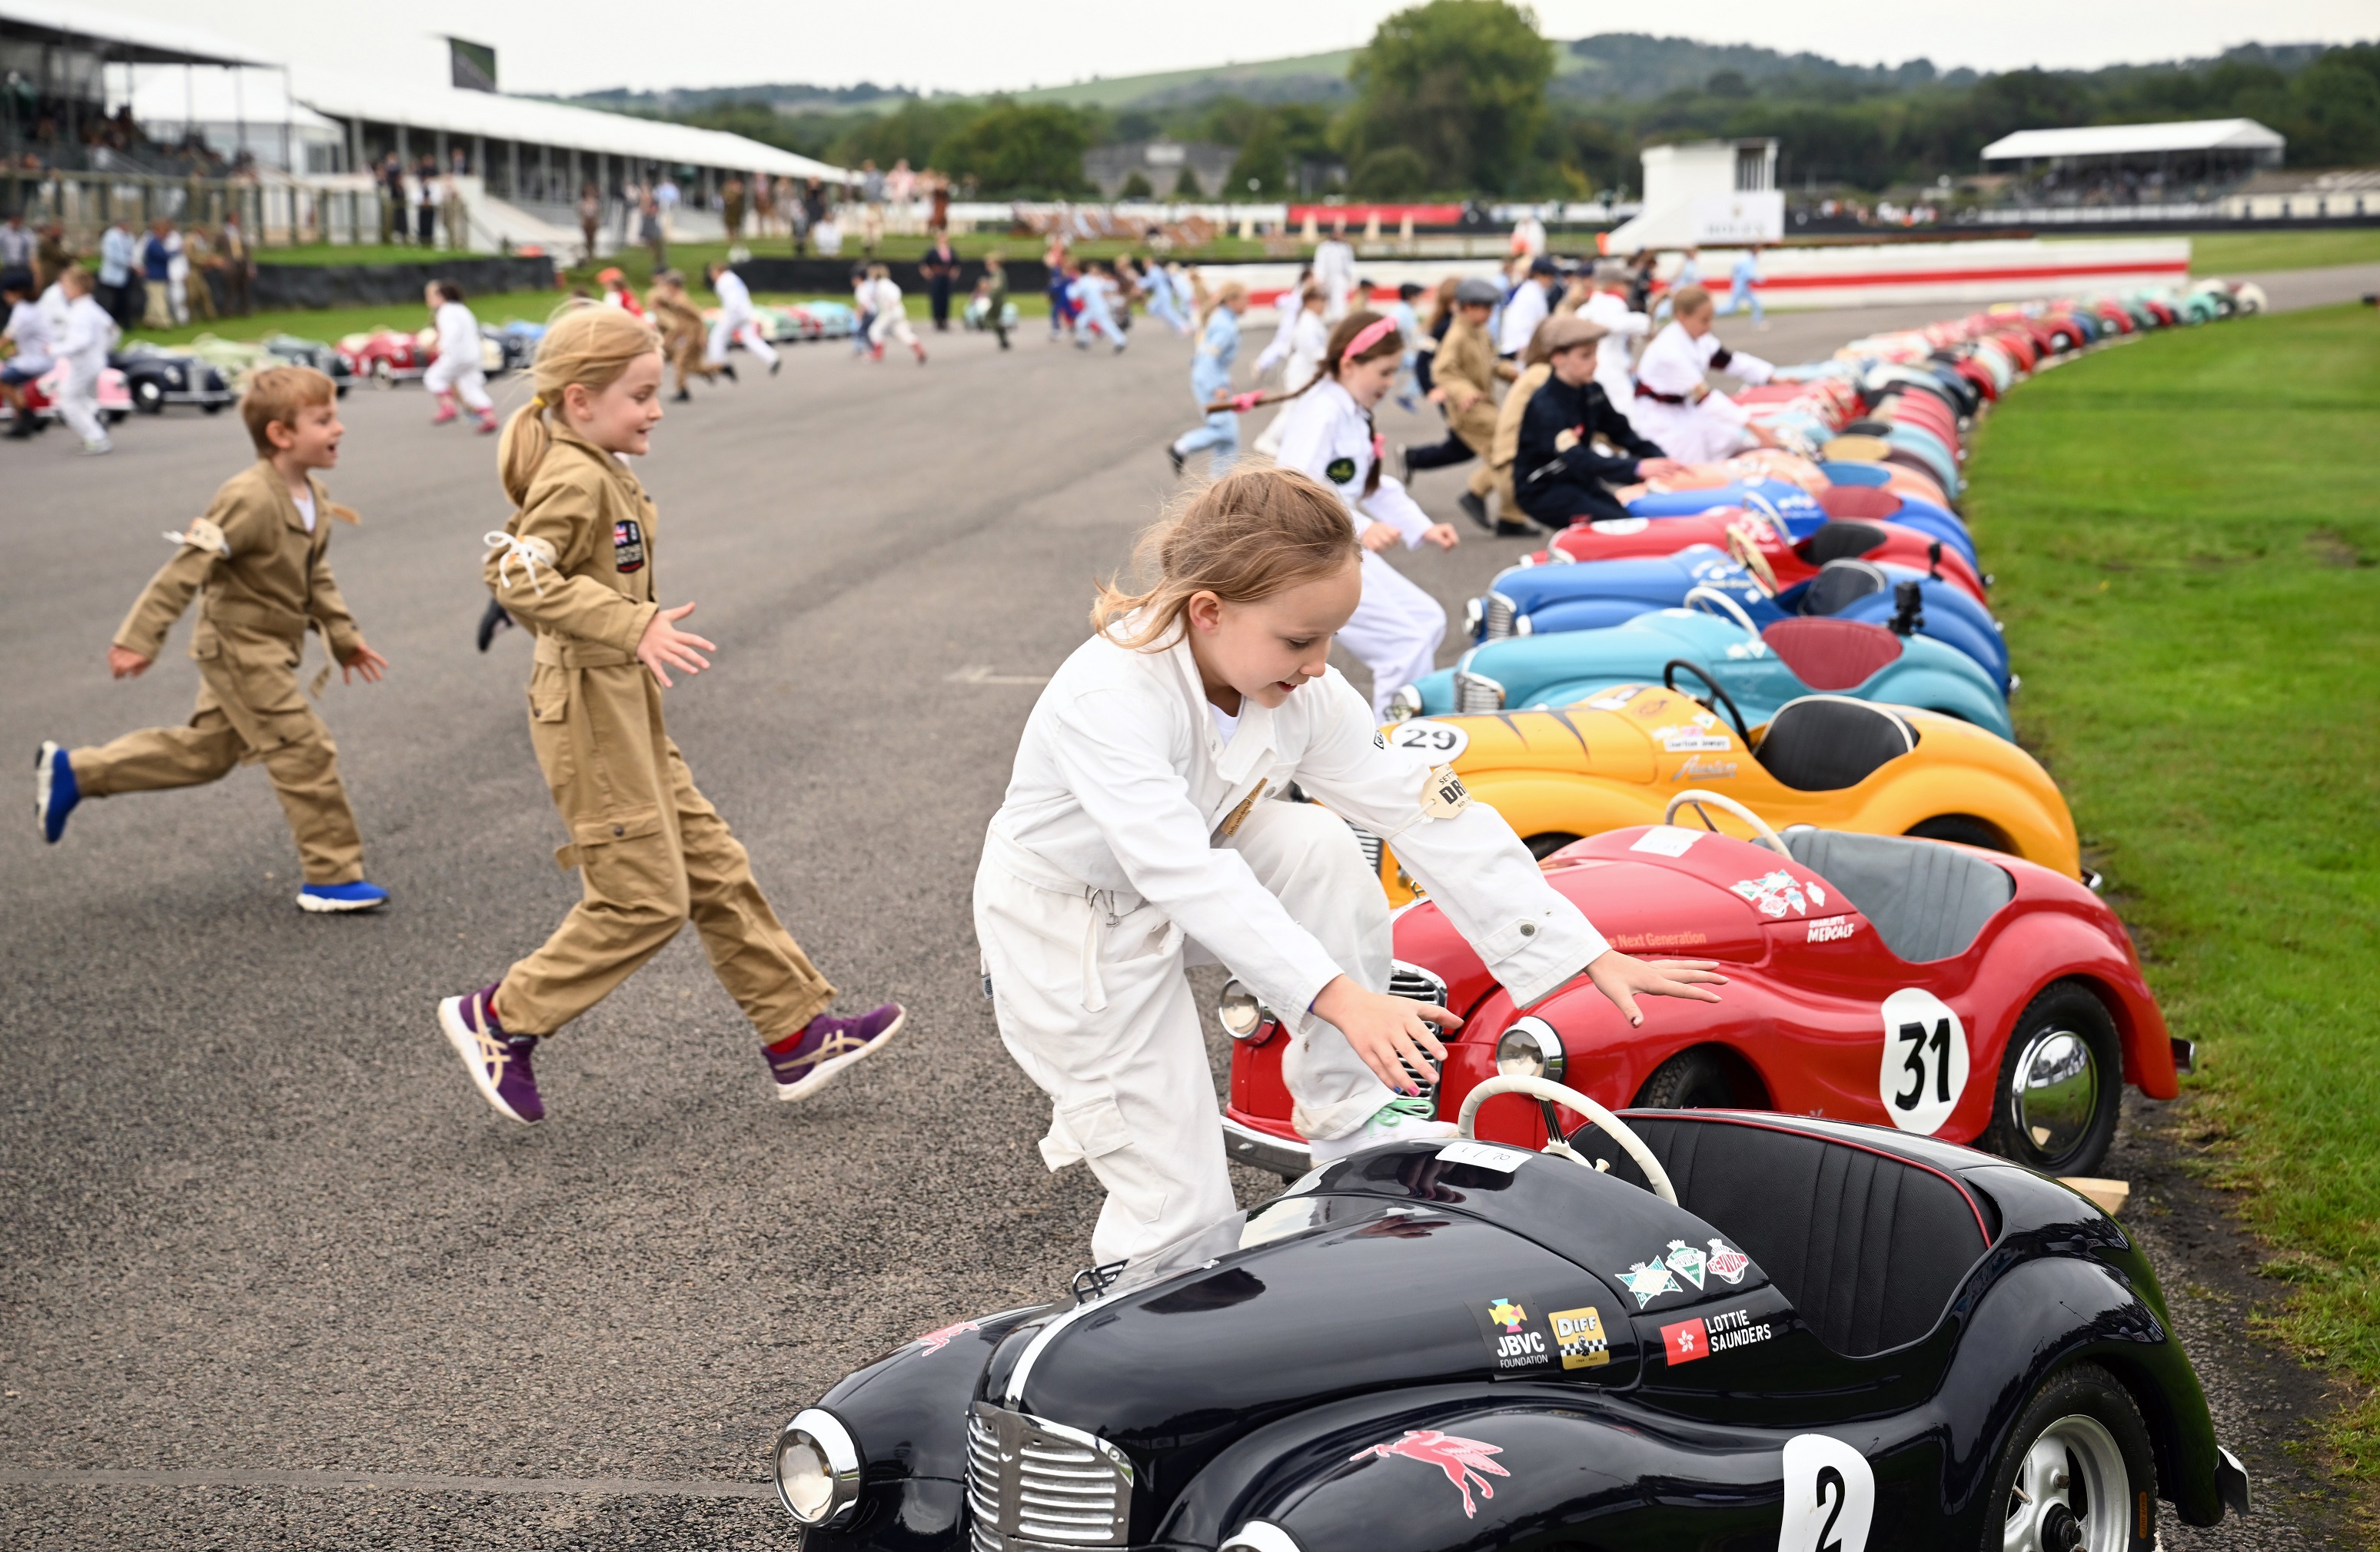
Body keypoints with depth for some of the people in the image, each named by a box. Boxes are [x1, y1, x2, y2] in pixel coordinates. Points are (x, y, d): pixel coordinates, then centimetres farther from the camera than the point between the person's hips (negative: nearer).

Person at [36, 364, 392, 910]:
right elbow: (185, 568, -24)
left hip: (264, 652, 10)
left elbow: (315, 577, 16)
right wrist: (140, 639, -24)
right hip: (242, 649, -10)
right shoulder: (249, 500, -25)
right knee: (305, 752, -7)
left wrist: (343, 636, 17)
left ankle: (73, 772, 30)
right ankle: (333, 877, 3)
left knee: (203, 752, 19)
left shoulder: (313, 497, 3)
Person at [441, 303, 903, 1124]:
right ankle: (500, 1019, 9)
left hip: (629, 715, 11)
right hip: (591, 714, -11)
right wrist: (632, 627, -33)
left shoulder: (597, 474, 13)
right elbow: (521, 578, -30)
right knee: (643, 901, -4)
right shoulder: (577, 480, -18)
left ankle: (798, 1035, 17)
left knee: (715, 872, 11)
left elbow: (508, 559, 22)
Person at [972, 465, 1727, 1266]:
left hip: (1172, 903, 6)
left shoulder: (1303, 691, -16)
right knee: (1182, 1213, -13)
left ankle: (1352, 1119, -10)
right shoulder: (1106, 697, -36)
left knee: (1320, 844, -24)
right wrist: (1340, 998, -54)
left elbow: (1428, 812, -17)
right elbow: (1186, 873, -44)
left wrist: (1594, 957, -22)